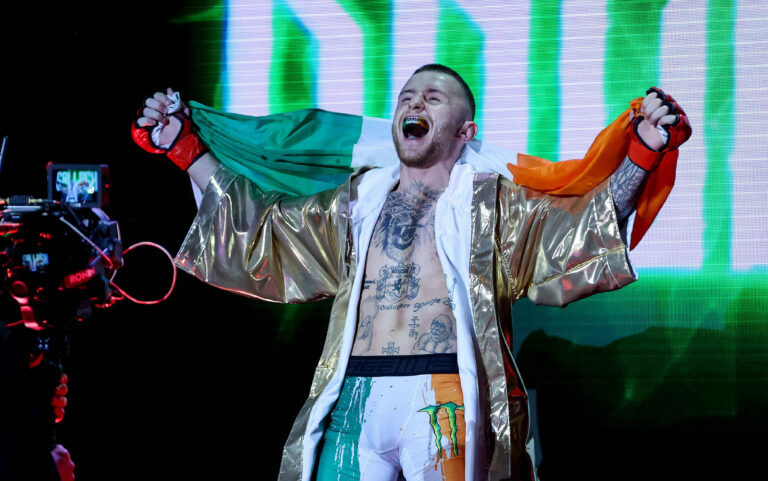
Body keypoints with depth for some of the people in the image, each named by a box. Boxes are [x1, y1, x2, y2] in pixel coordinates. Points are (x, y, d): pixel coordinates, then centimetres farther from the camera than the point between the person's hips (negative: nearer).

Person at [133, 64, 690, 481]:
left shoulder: (490, 201, 15)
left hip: (446, 405, -3)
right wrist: (186, 148, 26)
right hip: (355, 401, 3)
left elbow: (579, 223, 3)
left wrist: (642, 155, -10)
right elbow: (257, 221, 28)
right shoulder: (360, 199, 24)